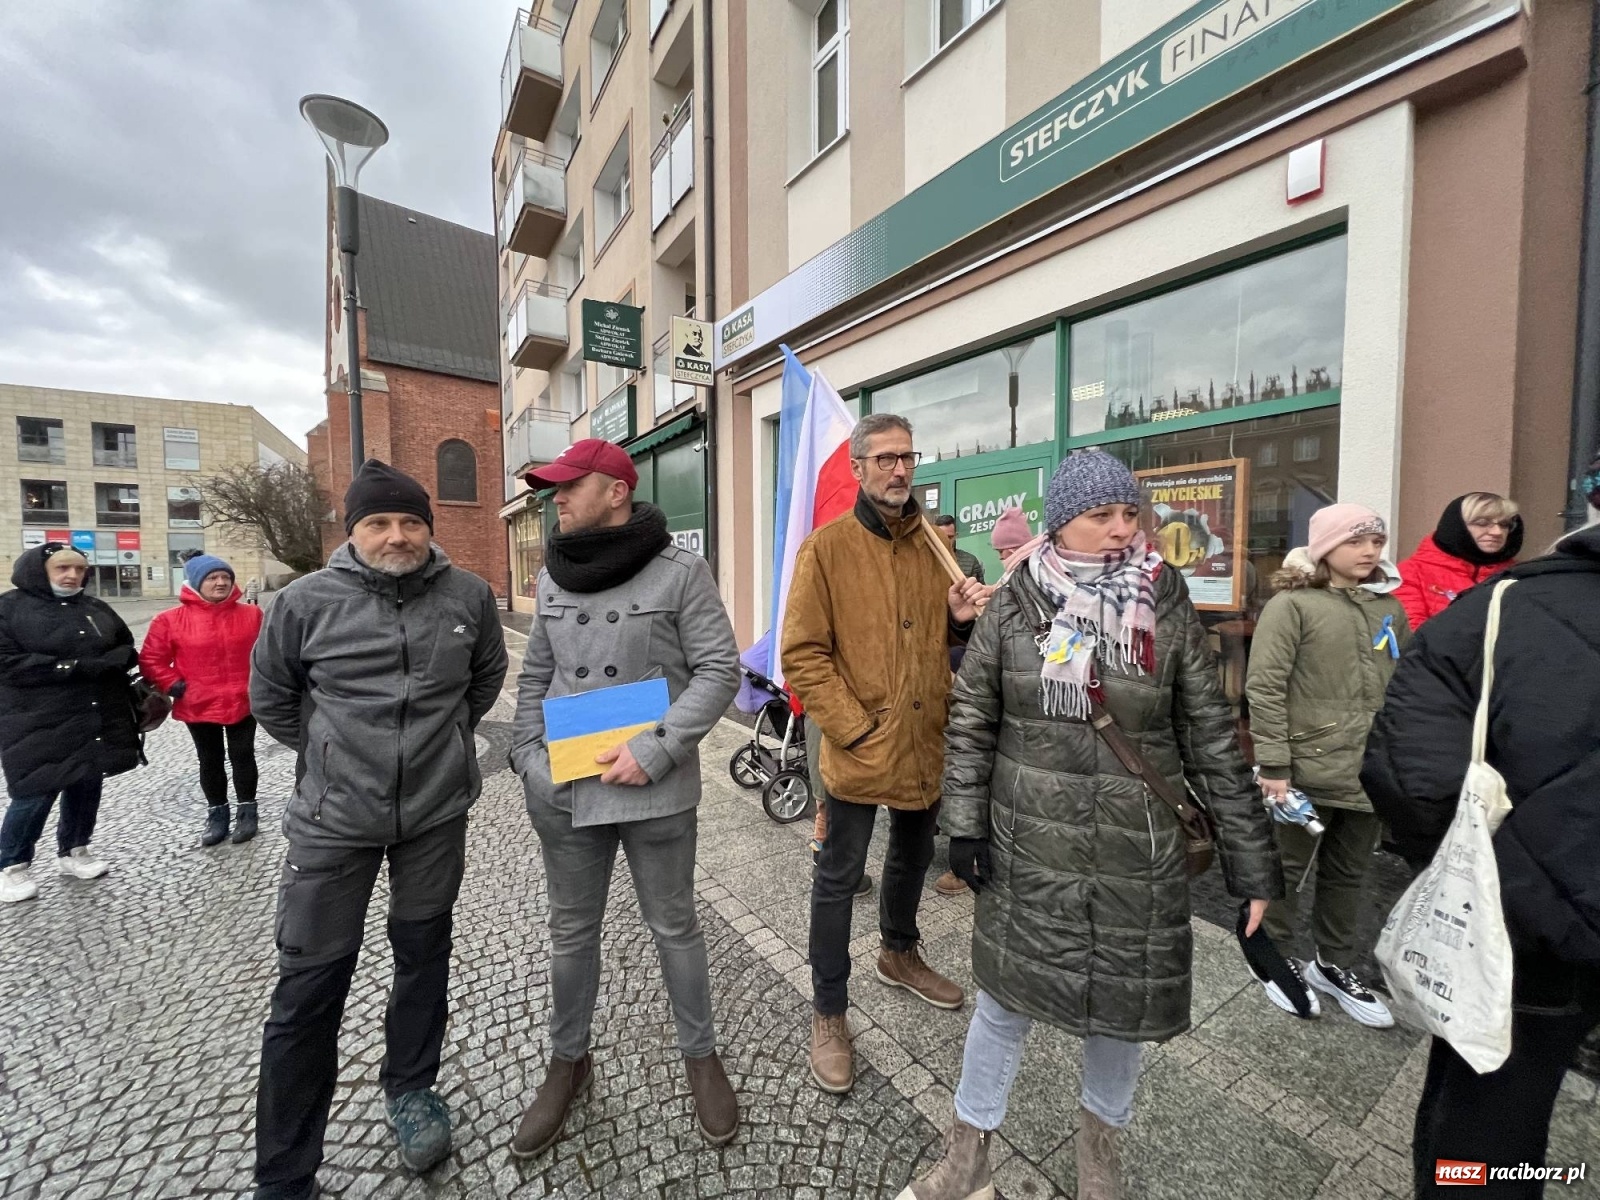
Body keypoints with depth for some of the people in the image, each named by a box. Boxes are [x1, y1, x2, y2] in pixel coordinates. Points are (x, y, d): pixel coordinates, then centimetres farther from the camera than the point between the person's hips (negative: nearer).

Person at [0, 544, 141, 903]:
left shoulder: (97, 609, 10)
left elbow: (126, 647, 16)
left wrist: (112, 661, -6)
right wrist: (75, 667, -21)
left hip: (99, 720, 5)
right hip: (39, 725, -5)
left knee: (87, 787, 13)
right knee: (36, 795, -2)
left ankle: (73, 852, 30)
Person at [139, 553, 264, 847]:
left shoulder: (251, 615, -2)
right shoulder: (171, 620, -5)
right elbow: (151, 660, -1)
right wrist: (175, 686, -8)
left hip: (243, 703, 0)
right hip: (199, 706, 0)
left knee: (242, 756, 8)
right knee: (210, 761, 13)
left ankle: (247, 811, 20)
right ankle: (217, 814, 27)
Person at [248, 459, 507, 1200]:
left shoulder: (469, 596, -5)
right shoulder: (306, 602, -7)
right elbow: (270, 696, 8)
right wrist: (331, 755, 9)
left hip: (437, 813, 2)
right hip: (333, 819, -1)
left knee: (423, 956, 18)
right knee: (309, 986, 6)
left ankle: (410, 1086, 43)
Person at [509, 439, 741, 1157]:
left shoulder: (680, 571, -8)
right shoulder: (552, 577, 8)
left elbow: (718, 671, -11)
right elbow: (534, 678, 14)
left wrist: (655, 751, -18)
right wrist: (529, 759, 2)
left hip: (656, 791, -4)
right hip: (564, 791, 5)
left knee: (674, 926, 13)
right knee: (571, 932, 19)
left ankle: (701, 1057, 37)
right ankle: (568, 1063, 43)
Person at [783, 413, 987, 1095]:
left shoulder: (933, 543, 7)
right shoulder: (828, 546, -10)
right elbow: (802, 653, -14)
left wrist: (961, 620, -8)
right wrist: (853, 728, -18)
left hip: (926, 743, 6)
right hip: (859, 751, -6)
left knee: (913, 858, 25)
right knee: (838, 880, 9)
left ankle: (899, 954, 52)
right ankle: (829, 1014, 30)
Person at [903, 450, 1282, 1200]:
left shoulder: (1168, 610, -2)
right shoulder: (1014, 608, -5)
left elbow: (1212, 741, 1)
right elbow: (971, 722, -1)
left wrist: (1251, 859, 2)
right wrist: (965, 825, -6)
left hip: (1139, 855, 2)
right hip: (1029, 851, -1)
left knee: (1123, 1002, 17)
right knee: (1005, 998, 11)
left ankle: (1102, 1134, 49)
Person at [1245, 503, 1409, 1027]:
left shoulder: (1389, 608, 9)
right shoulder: (1291, 605, -11)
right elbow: (1264, 688, -16)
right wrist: (1274, 765, -18)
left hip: (1371, 772, 6)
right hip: (1307, 770, -6)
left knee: (1348, 876, 20)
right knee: (1286, 870, 11)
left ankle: (1334, 965, 39)